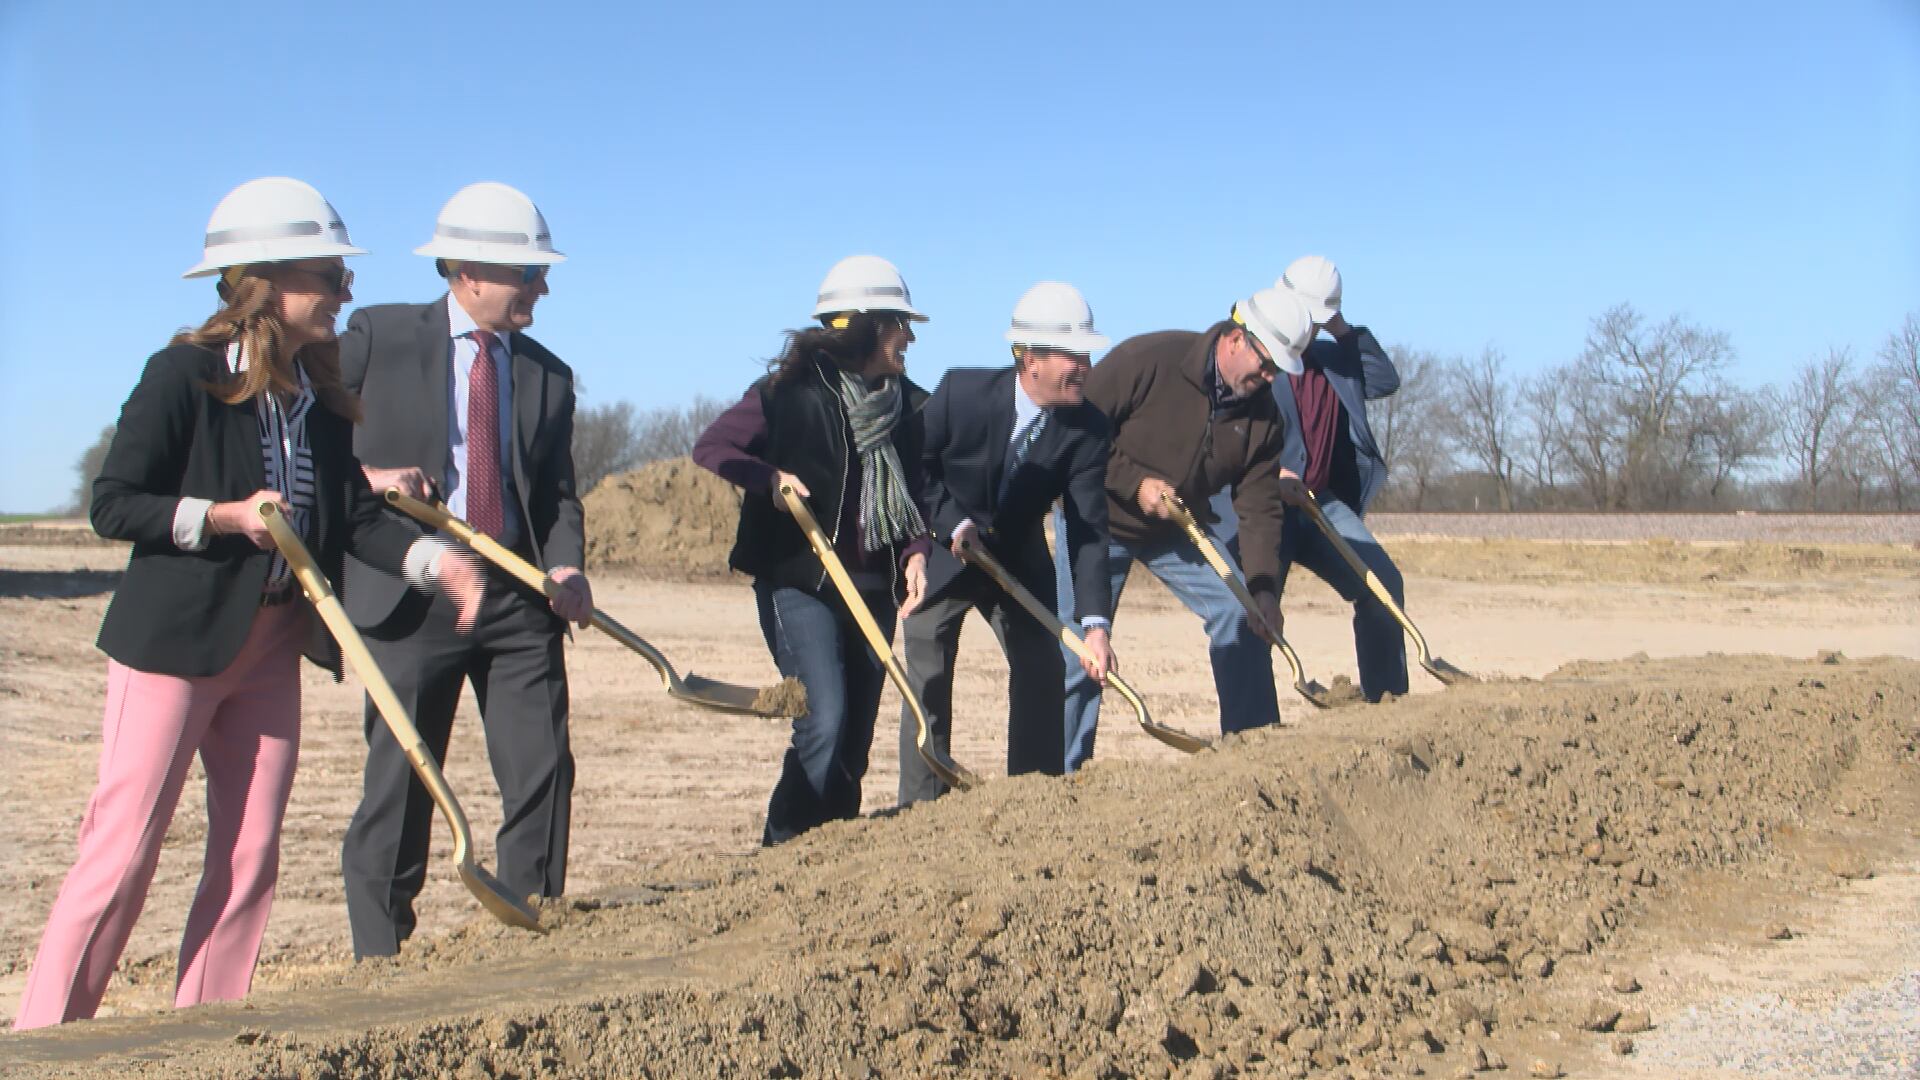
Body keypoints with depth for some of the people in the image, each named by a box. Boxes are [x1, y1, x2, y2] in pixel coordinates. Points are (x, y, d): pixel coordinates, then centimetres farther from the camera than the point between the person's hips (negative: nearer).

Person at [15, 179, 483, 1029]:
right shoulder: (183, 375, -11)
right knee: (124, 850, -3)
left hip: (272, 647, 7)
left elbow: (354, 518, 2)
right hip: (174, 639, -6)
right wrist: (223, 517, -20)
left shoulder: (322, 397, 6)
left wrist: (433, 558, -14)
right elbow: (112, 504, -10)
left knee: (250, 856, 9)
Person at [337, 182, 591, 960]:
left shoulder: (548, 376, 11)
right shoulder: (377, 336, 1)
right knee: (398, 786, 2)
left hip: (518, 596, 4)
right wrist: (365, 475, -17)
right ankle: (379, 965, 16)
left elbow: (557, 490, 9)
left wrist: (566, 566, -9)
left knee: (544, 775, 1)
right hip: (409, 593, -3)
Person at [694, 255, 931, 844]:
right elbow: (711, 447, -7)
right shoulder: (791, 390, -6)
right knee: (825, 726, -17)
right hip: (799, 583, -6)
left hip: (874, 589, 6)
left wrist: (915, 552, -2)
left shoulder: (910, 405, 10)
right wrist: (770, 479, -23)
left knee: (855, 742, 8)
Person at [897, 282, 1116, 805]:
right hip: (942, 550, -2)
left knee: (1042, 671, -4)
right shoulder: (960, 390, -22)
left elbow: (1088, 531, -22)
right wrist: (954, 522, -23)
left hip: (1019, 559, 2)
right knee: (927, 678, -3)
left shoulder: (1088, 429, -19)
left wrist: (1095, 622, -31)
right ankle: (921, 806, 7)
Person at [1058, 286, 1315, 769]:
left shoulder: (1262, 413, -9)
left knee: (1239, 614, -3)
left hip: (1179, 528, 5)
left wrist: (1264, 591, -19)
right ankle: (1064, 774, 5)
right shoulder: (1148, 358, -25)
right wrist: (1133, 482, -27)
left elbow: (1258, 508, -9)